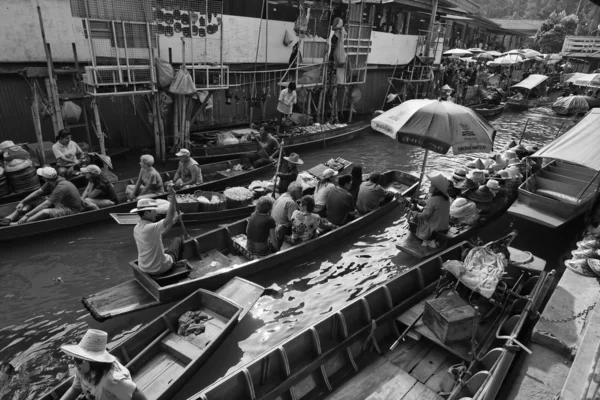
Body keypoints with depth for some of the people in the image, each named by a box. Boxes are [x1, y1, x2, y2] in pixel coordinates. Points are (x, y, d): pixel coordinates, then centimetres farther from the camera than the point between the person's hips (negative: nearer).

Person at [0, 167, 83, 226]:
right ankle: (8, 218, -6)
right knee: (31, 200, 4)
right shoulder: (52, 182, -3)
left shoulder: (61, 187, -30)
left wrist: (27, 215, -28)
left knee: (45, 212, -35)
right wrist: (22, 202, -3)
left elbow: (46, 204, -30)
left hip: (71, 210, -9)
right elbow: (38, 192, 6)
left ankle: (17, 224, -32)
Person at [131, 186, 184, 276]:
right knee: (178, 240, 14)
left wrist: (174, 219, 9)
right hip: (160, 268, -7)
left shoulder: (136, 228, -1)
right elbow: (169, 219, -35)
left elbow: (161, 233, 8)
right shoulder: (150, 228, -29)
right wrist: (173, 196, -36)